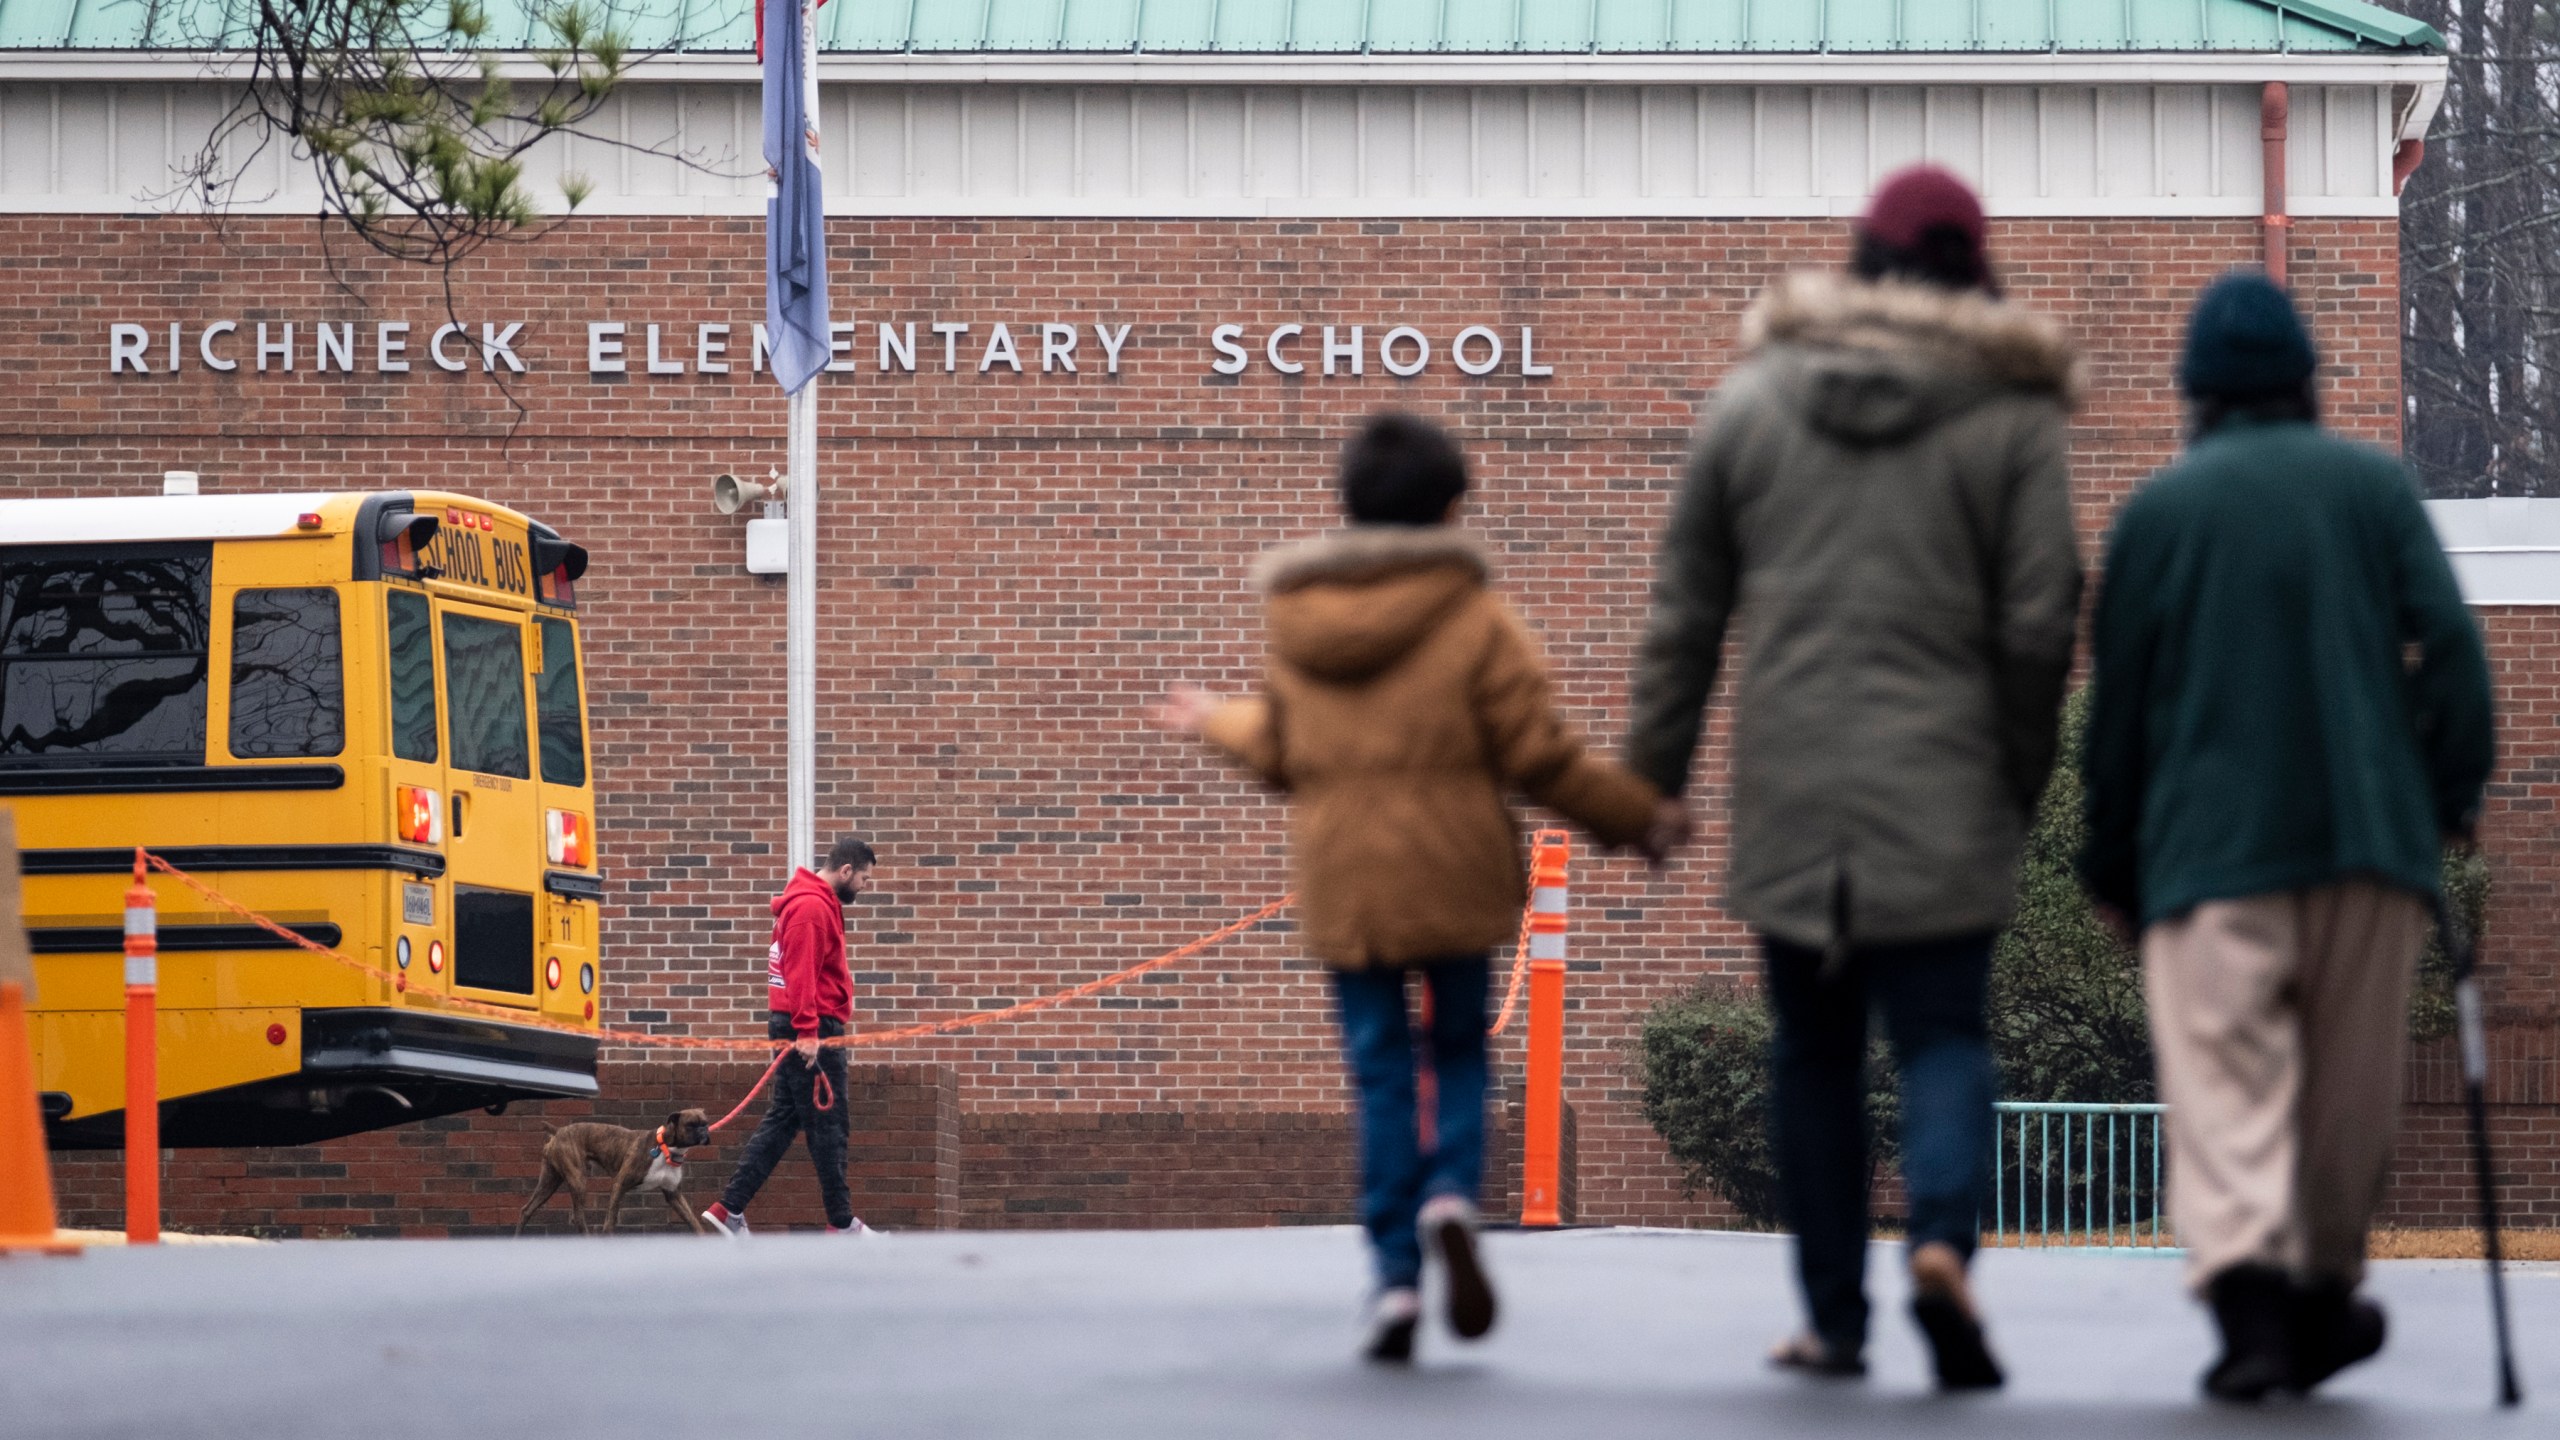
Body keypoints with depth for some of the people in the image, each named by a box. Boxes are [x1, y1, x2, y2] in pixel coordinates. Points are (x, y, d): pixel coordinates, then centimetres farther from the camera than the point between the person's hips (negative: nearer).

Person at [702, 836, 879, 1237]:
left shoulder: (818, 904, 19)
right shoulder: (812, 907, -15)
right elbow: (801, 973, -22)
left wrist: (804, 1028, 15)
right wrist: (807, 1031, -27)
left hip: (803, 1030, 11)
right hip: (813, 1029, -11)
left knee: (782, 1120, 10)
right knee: (829, 1125, -3)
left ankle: (731, 1209, 8)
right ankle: (842, 1222, 3)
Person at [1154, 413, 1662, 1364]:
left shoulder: (1296, 626, 4)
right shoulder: (1477, 623, -7)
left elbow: (1280, 756, 14)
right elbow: (1537, 758, -7)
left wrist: (1217, 722, 35)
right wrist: (1637, 814, 5)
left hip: (1342, 883, 2)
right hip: (1454, 876, -2)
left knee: (1380, 1072, 6)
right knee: (1458, 1049, 12)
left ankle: (1396, 1275, -1)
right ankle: (1450, 1195, -15)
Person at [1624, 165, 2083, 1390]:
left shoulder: (1749, 401, 6)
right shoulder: (2013, 414, 0)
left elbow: (1684, 605, 8)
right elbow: (2040, 623, -3)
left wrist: (1657, 768, 14)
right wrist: (2021, 782, 8)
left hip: (1788, 794, 2)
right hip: (1944, 794, -2)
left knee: (1813, 1050, 11)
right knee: (1943, 1034, 2)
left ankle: (1834, 1319, 14)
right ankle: (1942, 1238, -25)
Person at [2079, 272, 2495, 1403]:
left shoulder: (2158, 507, 6)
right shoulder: (2374, 484, 8)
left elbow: (2117, 703, 7)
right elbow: (2448, 642, -2)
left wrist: (2114, 867, 15)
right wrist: (2454, 790, 6)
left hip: (2211, 845, -2)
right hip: (2369, 836, 2)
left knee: (2226, 1082, -9)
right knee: (2350, 1089, 14)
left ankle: (2249, 1281, -29)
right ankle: (2324, 1297, 23)